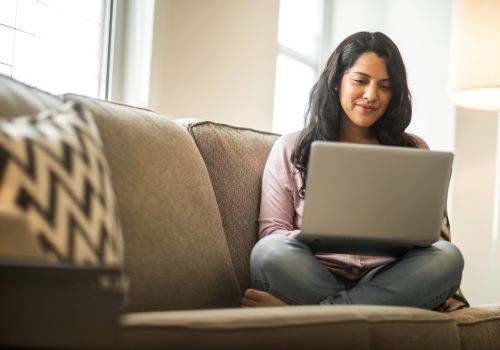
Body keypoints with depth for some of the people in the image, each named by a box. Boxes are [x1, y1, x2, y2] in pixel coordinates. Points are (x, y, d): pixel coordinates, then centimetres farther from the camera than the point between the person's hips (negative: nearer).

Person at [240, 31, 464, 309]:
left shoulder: (414, 150, 19)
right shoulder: (290, 148, 14)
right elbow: (271, 232, 6)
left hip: (386, 280, 3)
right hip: (314, 277, -2)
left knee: (448, 256, -29)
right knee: (270, 252, -33)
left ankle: (308, 312, -28)